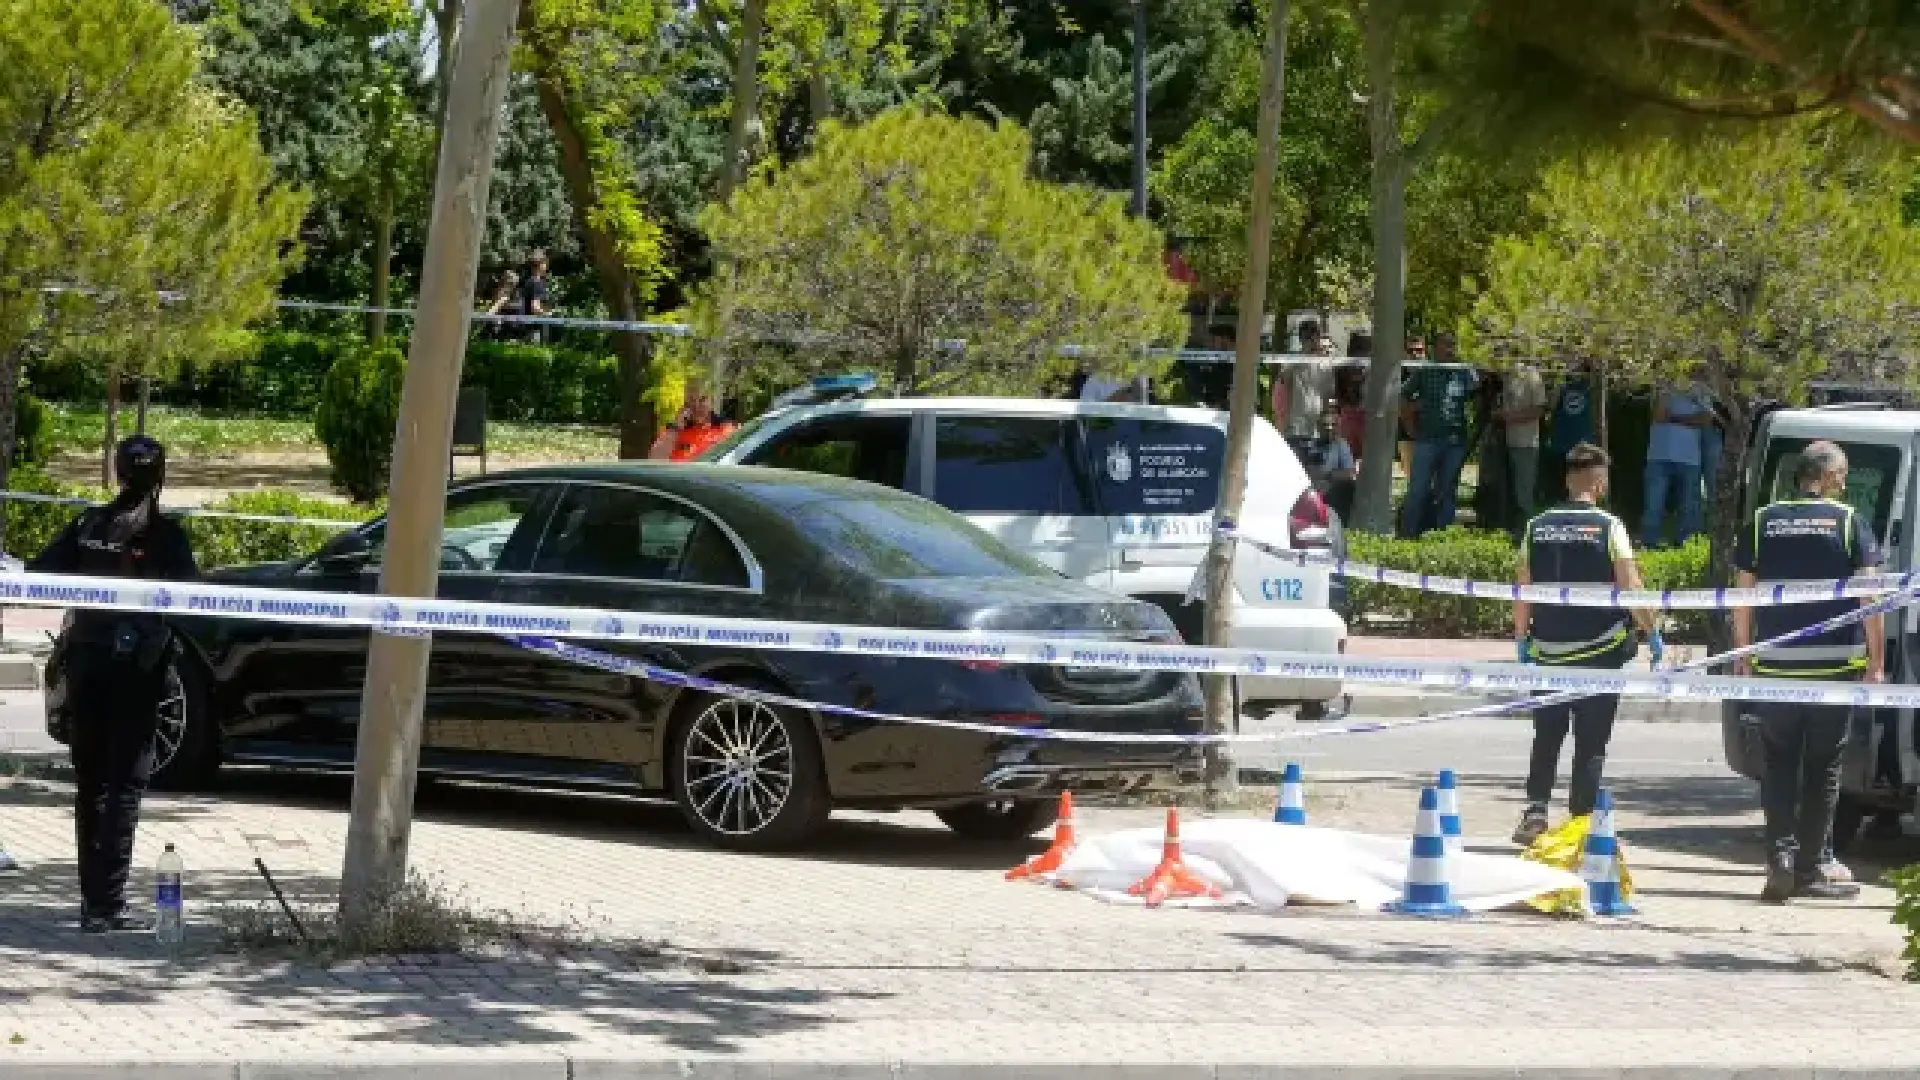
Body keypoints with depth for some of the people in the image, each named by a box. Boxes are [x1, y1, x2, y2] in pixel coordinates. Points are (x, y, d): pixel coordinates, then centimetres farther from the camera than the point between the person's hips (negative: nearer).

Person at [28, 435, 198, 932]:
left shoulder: (89, 524, 3)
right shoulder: (165, 534, -8)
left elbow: (39, 573, -1)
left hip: (86, 662, 4)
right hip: (136, 666, -4)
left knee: (90, 782, 14)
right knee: (126, 783, -2)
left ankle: (92, 896, 15)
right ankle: (107, 904, -8)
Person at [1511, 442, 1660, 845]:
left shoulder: (1538, 526, 2)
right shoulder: (1607, 526, -6)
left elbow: (1522, 591, 3)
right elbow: (1630, 587, -10)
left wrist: (1522, 640, 13)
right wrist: (1652, 634, 0)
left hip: (1548, 650, 3)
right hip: (1599, 651, -3)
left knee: (1546, 737, 14)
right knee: (1591, 743, 5)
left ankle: (1536, 808, -1)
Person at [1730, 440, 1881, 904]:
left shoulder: (1763, 522, 5)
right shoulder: (1849, 522, -1)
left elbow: (1743, 596, 6)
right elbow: (1869, 597, -4)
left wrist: (1742, 655, 14)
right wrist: (1876, 661, 1)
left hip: (1774, 665, 2)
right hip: (1835, 663, -2)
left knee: (1779, 764, 10)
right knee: (1823, 767, 7)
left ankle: (1780, 856, -1)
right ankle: (1813, 866, 8)